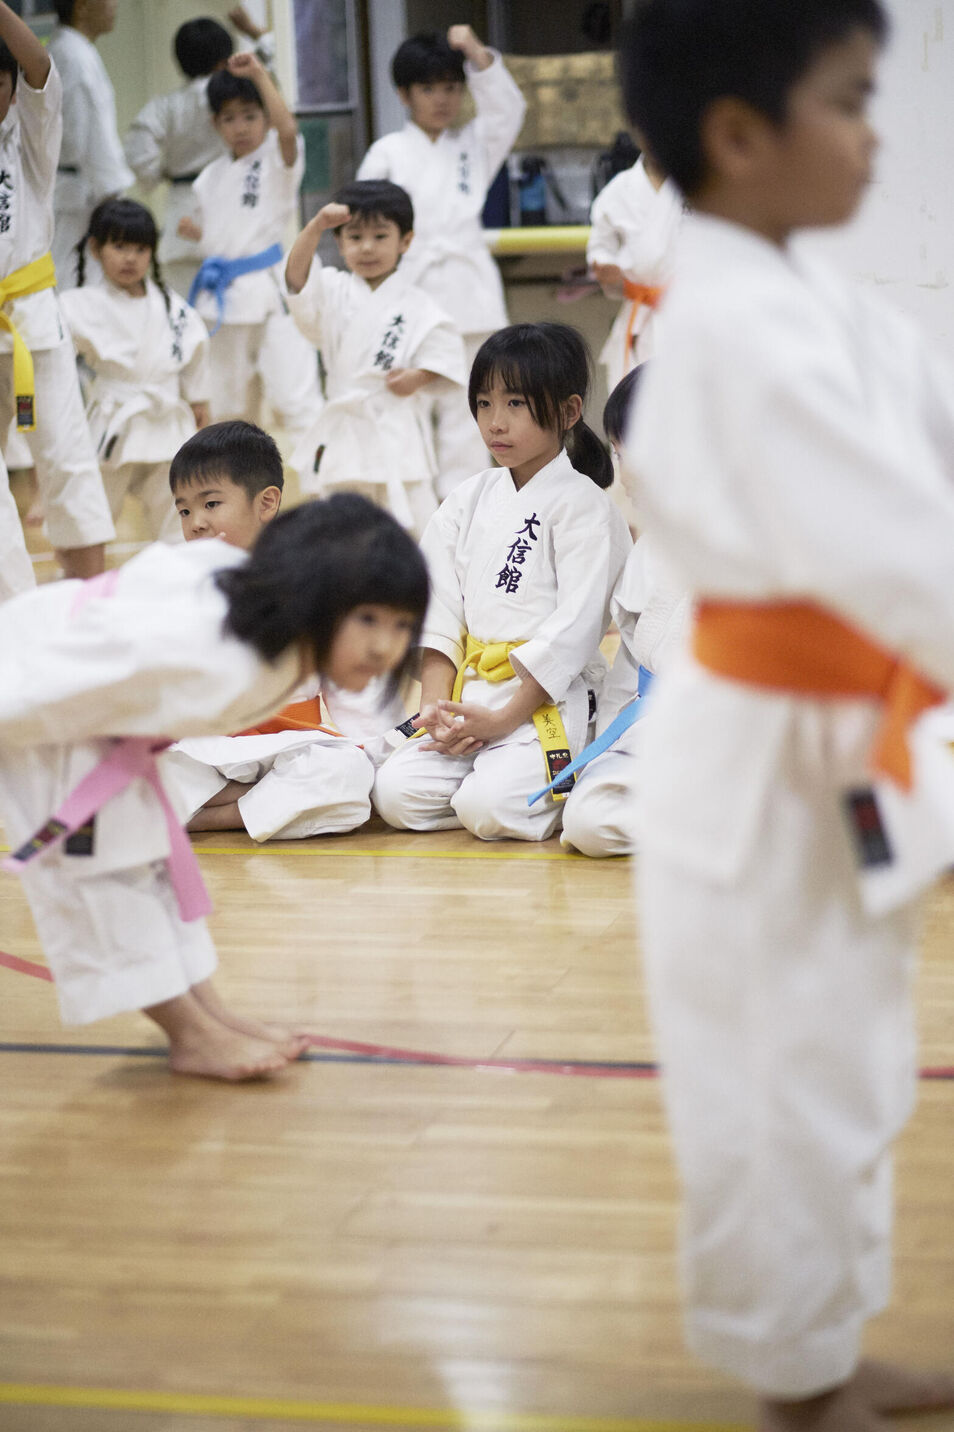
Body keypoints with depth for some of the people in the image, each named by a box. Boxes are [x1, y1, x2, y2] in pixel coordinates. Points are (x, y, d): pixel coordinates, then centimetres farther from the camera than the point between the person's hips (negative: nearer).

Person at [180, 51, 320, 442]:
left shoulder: (277, 159, -4)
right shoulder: (212, 177, 13)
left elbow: (287, 128, -27)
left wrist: (259, 75, -27)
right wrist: (195, 232, 1)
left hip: (270, 289, -6)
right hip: (224, 293, 6)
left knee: (293, 395, -9)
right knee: (229, 402, 15)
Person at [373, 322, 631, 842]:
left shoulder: (583, 505, -4)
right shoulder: (467, 502, 14)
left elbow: (574, 629, -11)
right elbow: (439, 614, 9)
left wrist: (504, 718, -16)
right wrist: (436, 705, -6)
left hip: (545, 699, -6)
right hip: (468, 694, 6)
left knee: (488, 807, -28)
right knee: (397, 793, -15)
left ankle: (569, 791, 2)